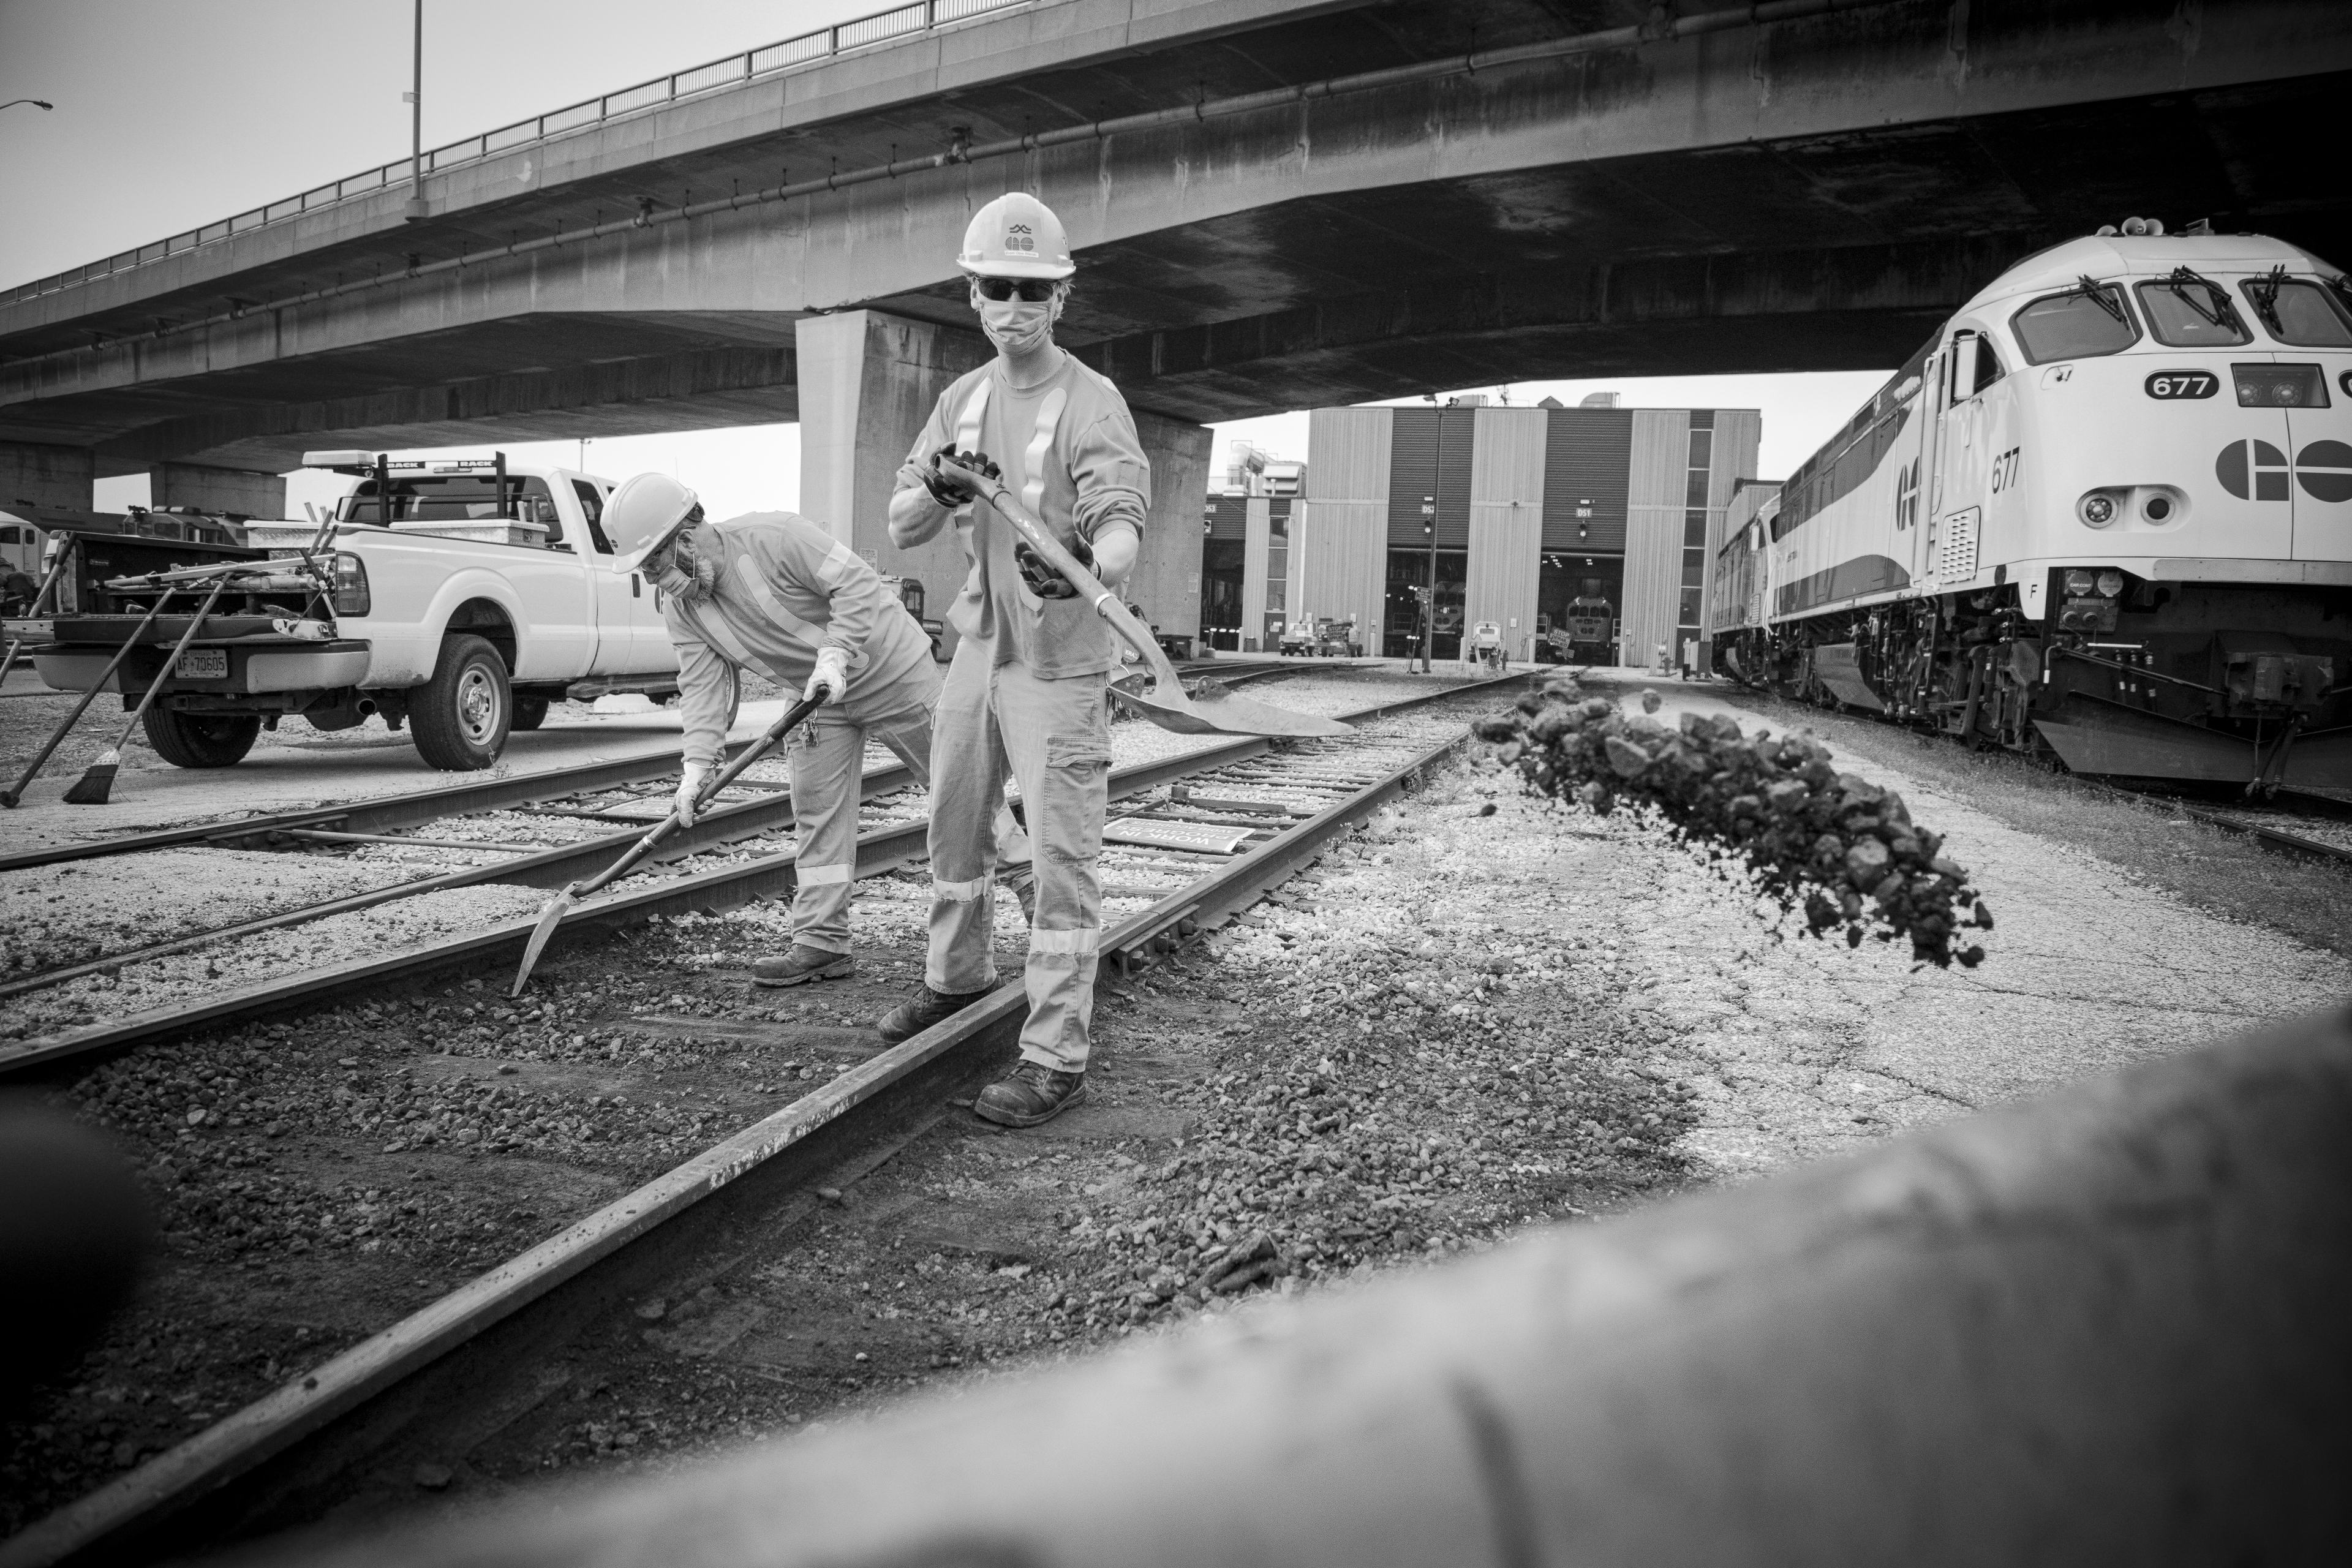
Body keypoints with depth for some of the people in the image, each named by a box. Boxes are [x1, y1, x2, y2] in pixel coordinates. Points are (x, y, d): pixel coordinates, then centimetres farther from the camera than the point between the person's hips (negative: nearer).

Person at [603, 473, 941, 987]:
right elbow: (702, 684, -10)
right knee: (816, 818, 0)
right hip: (819, 698, 7)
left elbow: (856, 583, -28)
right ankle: (822, 943, 6)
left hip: (889, 669, -6)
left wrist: (835, 653, -38)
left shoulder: (775, 536, -28)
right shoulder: (681, 607, -6)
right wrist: (698, 761, -22)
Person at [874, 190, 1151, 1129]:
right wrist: (938, 488, -16)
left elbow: (1121, 519, -28)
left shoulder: (1091, 403, -12)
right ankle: (957, 977, 44)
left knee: (1062, 856, -7)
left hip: (1059, 658, -7)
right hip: (978, 640, 7)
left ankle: (1057, 1059, -2)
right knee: (954, 822, 21)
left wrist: (1086, 567, -50)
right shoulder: (962, 400, 9)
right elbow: (900, 529, 6)